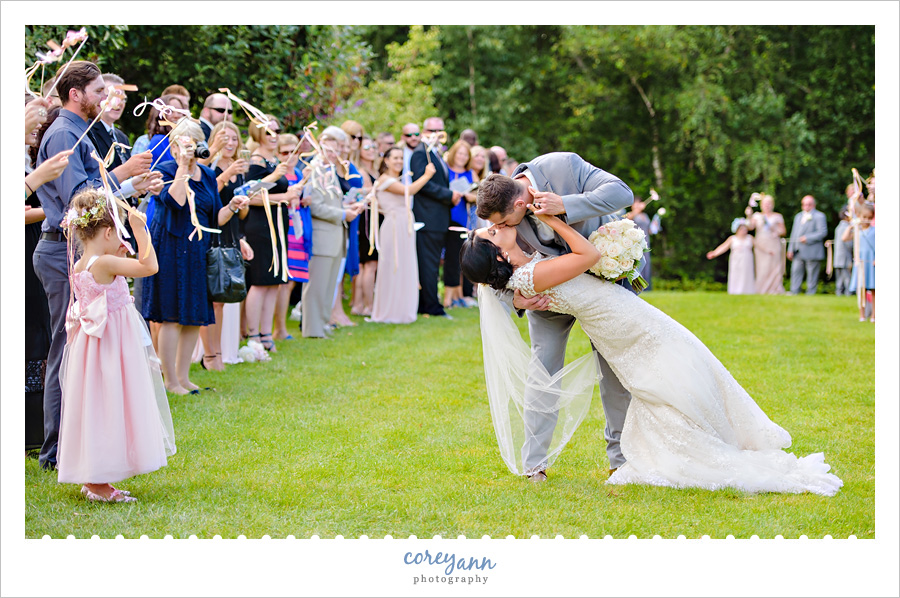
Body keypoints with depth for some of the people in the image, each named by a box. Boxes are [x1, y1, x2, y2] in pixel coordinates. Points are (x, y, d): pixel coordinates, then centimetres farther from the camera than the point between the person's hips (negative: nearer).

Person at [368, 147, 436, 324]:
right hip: (394, 227, -9)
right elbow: (409, 191, -18)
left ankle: (402, 312, 16)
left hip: (405, 229, 9)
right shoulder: (384, 179, -8)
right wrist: (427, 175, -12)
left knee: (405, 268, 10)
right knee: (392, 268, -4)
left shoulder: (398, 180, 21)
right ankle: (389, 313, 3)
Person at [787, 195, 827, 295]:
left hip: (812, 252, -6)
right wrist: (791, 249, 14)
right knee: (796, 271, 0)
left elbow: (823, 232, -11)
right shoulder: (798, 216, 21)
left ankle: (810, 293, 3)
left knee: (812, 274, -1)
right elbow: (794, 233, 21)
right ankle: (794, 292, 2)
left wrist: (808, 238, -17)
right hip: (799, 252, 6)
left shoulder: (819, 216, -1)